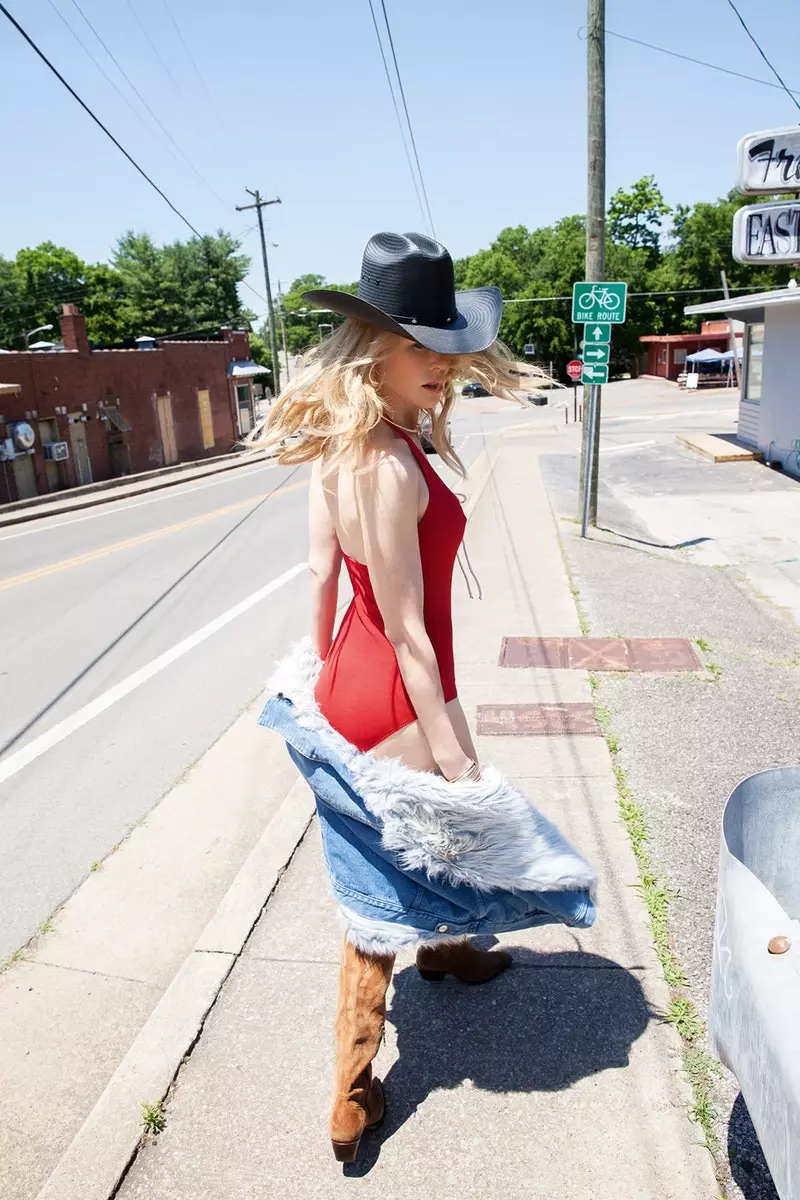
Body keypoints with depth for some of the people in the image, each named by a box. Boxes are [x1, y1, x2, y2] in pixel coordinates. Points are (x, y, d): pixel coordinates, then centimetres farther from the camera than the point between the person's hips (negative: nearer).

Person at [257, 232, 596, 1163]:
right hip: (393, 704, -8)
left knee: (389, 856, 31)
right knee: (380, 889, 12)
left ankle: (444, 949, 62)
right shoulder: (392, 466, -29)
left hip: (346, 685, 9)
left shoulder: (336, 439, -1)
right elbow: (407, 633, -25)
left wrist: (322, 664, 19)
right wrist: (451, 751, -17)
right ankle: (351, 1099, 36)